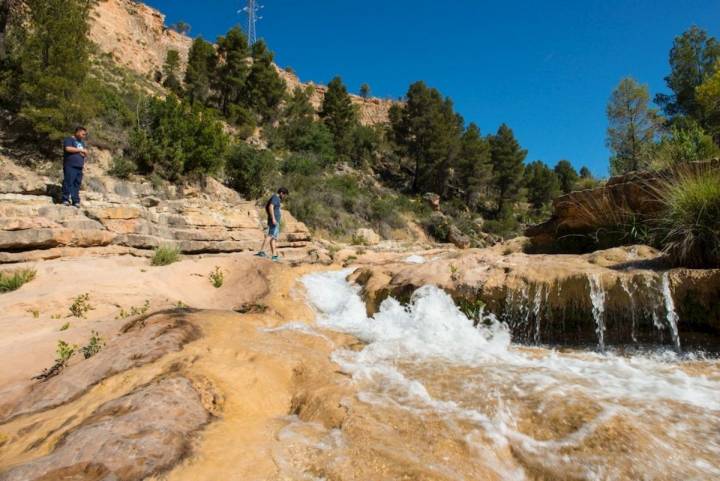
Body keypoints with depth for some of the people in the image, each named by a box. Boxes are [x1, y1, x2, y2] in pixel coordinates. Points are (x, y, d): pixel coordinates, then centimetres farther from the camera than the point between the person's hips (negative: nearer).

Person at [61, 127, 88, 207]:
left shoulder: (82, 142, 25)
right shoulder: (69, 140, 1)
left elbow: (84, 153, 27)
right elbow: (68, 148, -17)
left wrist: (84, 154, 3)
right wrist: (80, 150, -10)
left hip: (79, 167, 7)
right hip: (70, 166, -7)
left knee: (77, 184, 4)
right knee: (68, 182, -10)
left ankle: (76, 201, 4)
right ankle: (65, 199, -6)